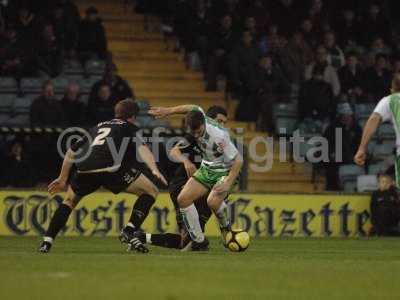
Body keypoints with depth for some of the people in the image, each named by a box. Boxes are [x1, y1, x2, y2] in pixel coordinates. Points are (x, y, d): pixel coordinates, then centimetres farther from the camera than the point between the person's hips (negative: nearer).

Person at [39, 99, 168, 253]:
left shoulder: (97, 127, 37)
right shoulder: (130, 128, 23)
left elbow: (71, 152, 39)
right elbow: (141, 148, 1)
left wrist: (63, 179, 49)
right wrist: (154, 170, -13)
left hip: (84, 168, 5)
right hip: (111, 168, -5)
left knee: (70, 200, 31)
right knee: (151, 191, 10)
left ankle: (47, 241, 18)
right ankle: (129, 231, -4)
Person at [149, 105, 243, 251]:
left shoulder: (219, 135, -33)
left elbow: (238, 160, -25)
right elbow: (194, 108, 10)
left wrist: (228, 183, -29)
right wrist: (168, 110, 10)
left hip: (226, 170, -7)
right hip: (206, 169, 7)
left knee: (213, 202, -32)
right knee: (183, 199, -8)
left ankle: (226, 229, 1)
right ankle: (199, 241, 2)